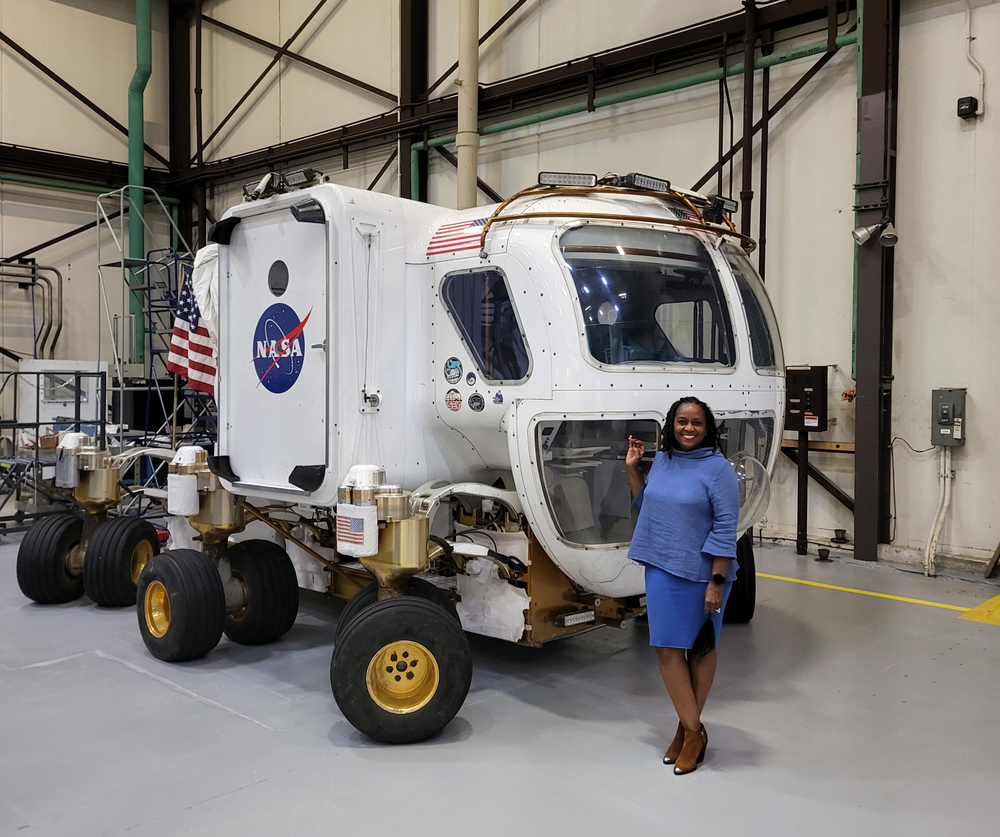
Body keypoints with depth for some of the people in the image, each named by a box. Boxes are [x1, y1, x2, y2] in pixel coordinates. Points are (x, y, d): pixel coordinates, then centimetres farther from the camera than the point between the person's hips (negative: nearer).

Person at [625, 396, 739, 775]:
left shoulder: (718, 468, -12)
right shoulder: (662, 460, 6)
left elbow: (725, 530, -14)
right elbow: (644, 505, 17)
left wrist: (716, 582, -18)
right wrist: (632, 468, 5)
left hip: (701, 574, -5)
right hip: (662, 570, 5)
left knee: (701, 648, 11)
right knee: (667, 647, 4)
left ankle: (689, 727, 25)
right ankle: (692, 730, 17)